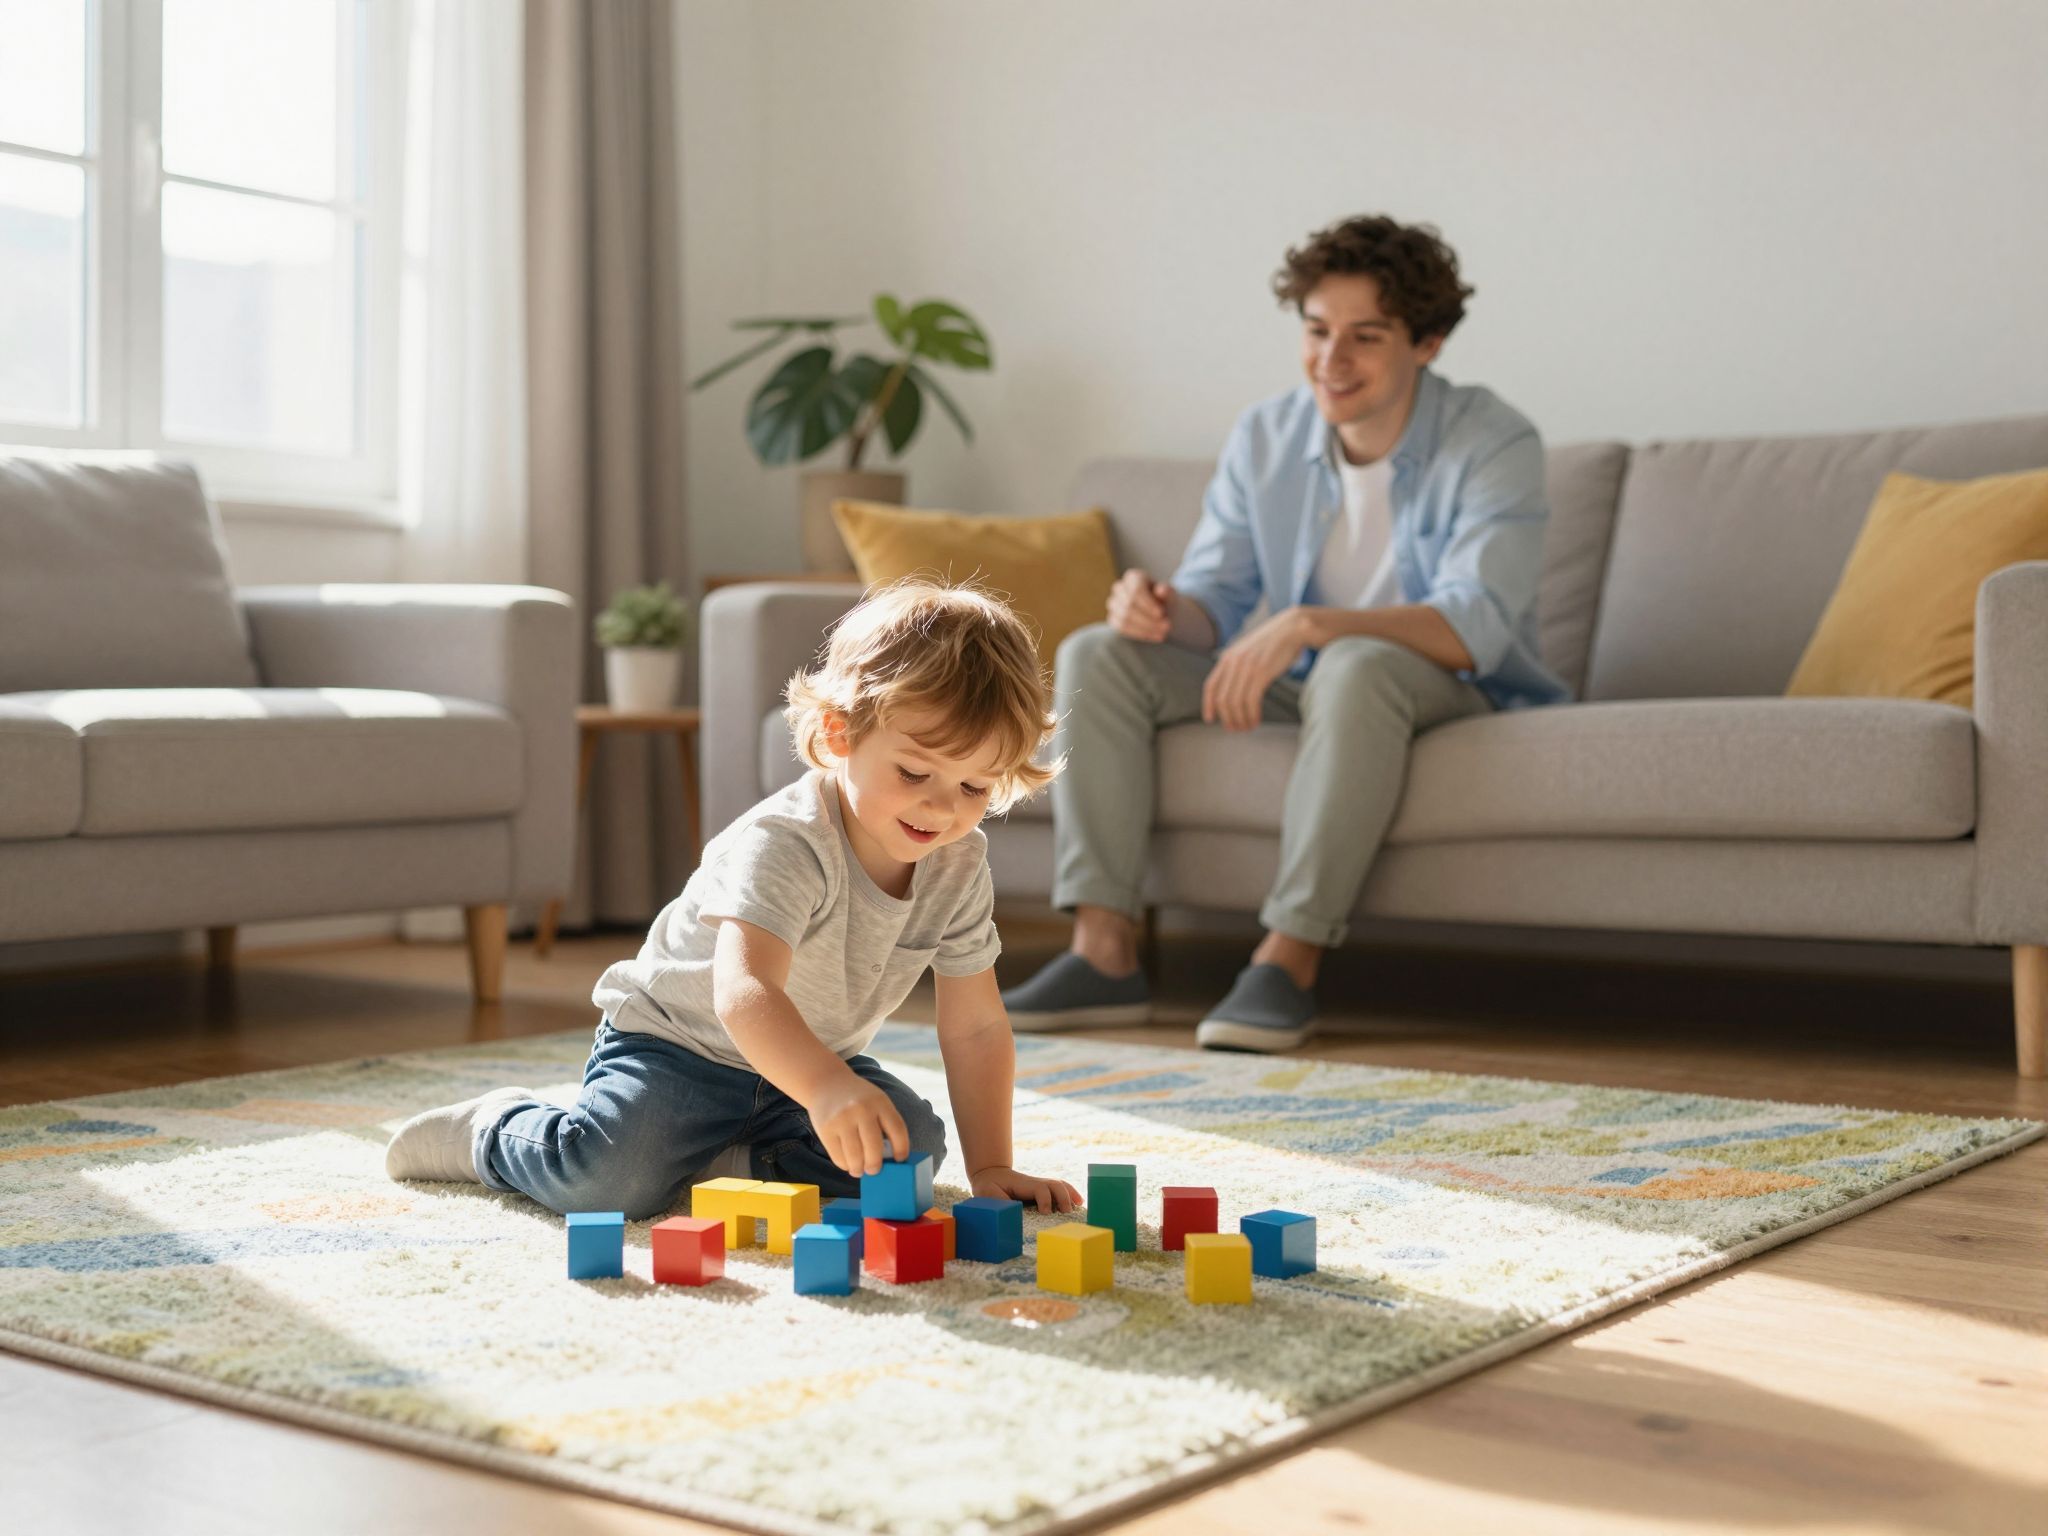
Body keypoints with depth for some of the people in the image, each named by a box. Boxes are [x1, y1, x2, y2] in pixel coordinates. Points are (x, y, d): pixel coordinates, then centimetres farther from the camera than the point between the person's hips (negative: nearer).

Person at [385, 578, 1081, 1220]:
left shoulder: (959, 865, -10)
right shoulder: (783, 845, -31)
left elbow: (975, 1029, -4)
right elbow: (743, 993, -46)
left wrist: (990, 1168, -10)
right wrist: (827, 1089, -63)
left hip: (814, 1059, 6)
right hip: (676, 1039, -6)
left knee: (911, 1145, -17)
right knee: (607, 1177, -27)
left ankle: (718, 1160, -4)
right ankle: (495, 1130, 6)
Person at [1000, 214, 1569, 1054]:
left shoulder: (1493, 443, -15)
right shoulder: (1265, 437, 2)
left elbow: (1474, 626, -27)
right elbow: (1216, 597, 2)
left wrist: (1310, 623, -39)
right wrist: (1163, 606, -24)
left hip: (1456, 693, -6)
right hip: (1302, 688, 6)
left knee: (1357, 667, -40)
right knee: (1095, 654, -10)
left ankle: (1288, 963, -36)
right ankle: (1104, 953, -20)